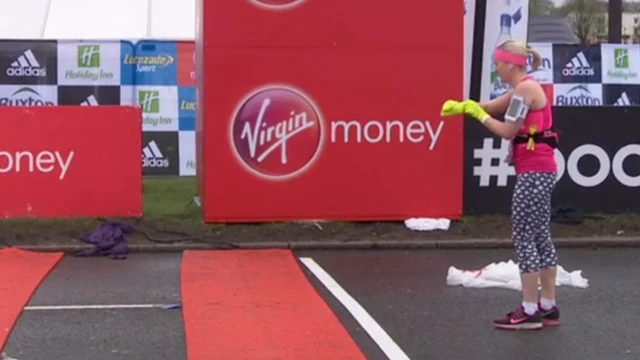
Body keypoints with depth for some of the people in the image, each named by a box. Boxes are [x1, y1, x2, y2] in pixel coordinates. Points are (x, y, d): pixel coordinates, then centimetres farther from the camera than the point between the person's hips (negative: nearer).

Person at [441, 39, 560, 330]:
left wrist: (477, 114, -4)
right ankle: (548, 307, 15)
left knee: (524, 238, -7)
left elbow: (508, 131, -15)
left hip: (534, 171, -10)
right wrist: (463, 107, 0)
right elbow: (491, 107, 18)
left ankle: (529, 311, -5)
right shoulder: (523, 89, 17)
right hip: (539, 170, 10)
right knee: (540, 238, 11)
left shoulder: (525, 88, -14)